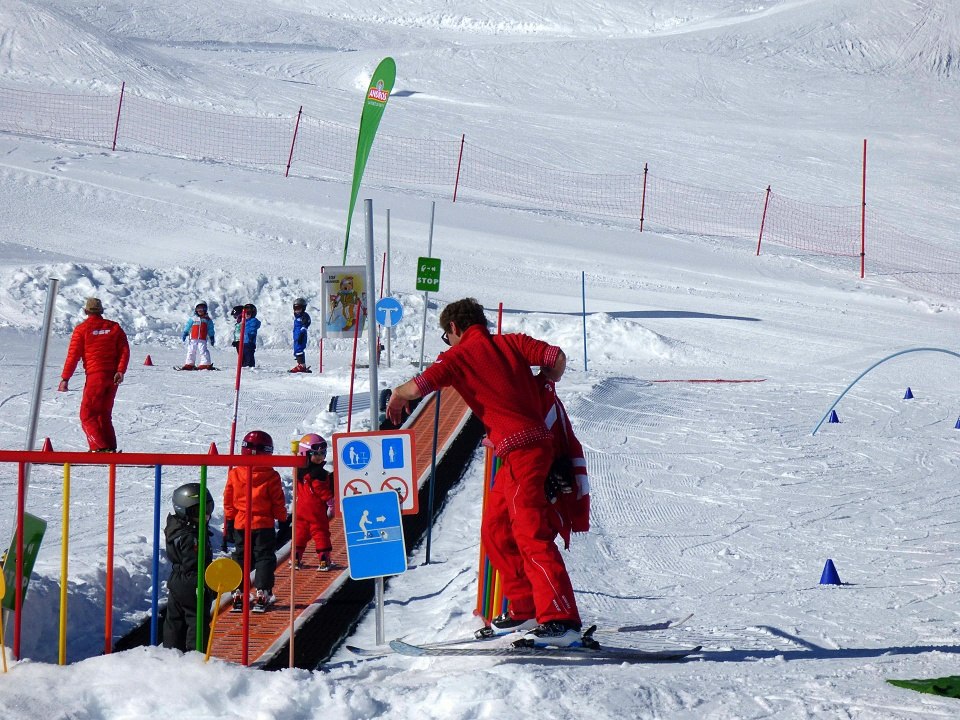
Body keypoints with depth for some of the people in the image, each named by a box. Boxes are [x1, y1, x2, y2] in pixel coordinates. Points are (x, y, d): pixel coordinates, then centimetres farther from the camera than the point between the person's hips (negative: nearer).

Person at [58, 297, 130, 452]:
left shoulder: (82, 329, -2)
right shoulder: (114, 327, 10)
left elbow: (73, 355, -5)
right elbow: (124, 350, 0)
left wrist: (65, 378, -3)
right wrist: (120, 371, -8)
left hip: (95, 376, -5)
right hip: (112, 376, 5)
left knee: (87, 415, -1)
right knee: (104, 414, 17)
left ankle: (100, 448, -16)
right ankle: (110, 448, 12)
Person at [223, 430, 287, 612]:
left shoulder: (234, 474, -4)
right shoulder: (271, 477, -11)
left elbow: (228, 500, 4)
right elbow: (278, 502, -4)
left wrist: (230, 521, 14)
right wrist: (282, 520, 8)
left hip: (240, 524, 3)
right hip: (264, 525, -3)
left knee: (241, 557, 12)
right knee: (264, 558, 5)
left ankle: (239, 595, 10)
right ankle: (262, 593, -3)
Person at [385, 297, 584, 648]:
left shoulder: (461, 354, 0)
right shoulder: (510, 342, 16)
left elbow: (420, 386, -10)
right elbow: (556, 357, 6)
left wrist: (398, 396, 12)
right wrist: (540, 392, 26)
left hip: (519, 448, -8)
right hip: (537, 440, 8)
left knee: (530, 533, -15)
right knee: (495, 530, 18)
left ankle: (560, 620, -23)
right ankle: (526, 608, 19)